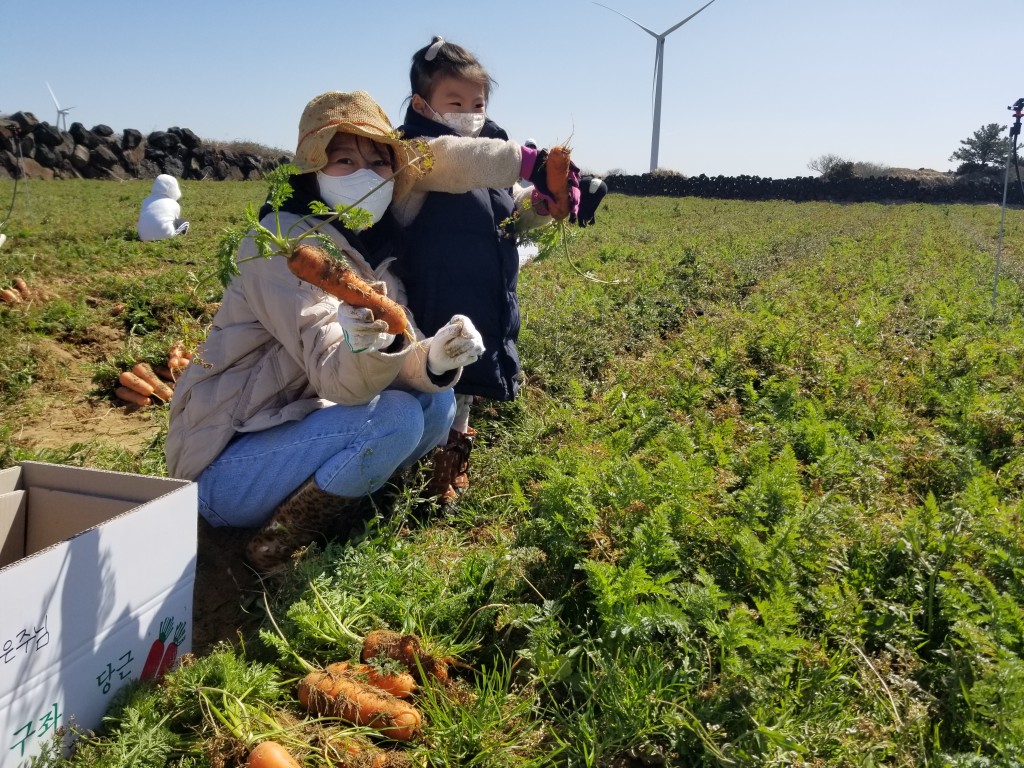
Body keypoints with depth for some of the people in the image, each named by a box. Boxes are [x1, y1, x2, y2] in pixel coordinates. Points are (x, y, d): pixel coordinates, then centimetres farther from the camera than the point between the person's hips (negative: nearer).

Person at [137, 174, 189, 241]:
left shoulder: (147, 200, 21)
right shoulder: (174, 204, 12)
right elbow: (176, 220, 25)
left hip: (144, 236, 3)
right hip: (164, 235, -3)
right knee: (183, 223, 19)